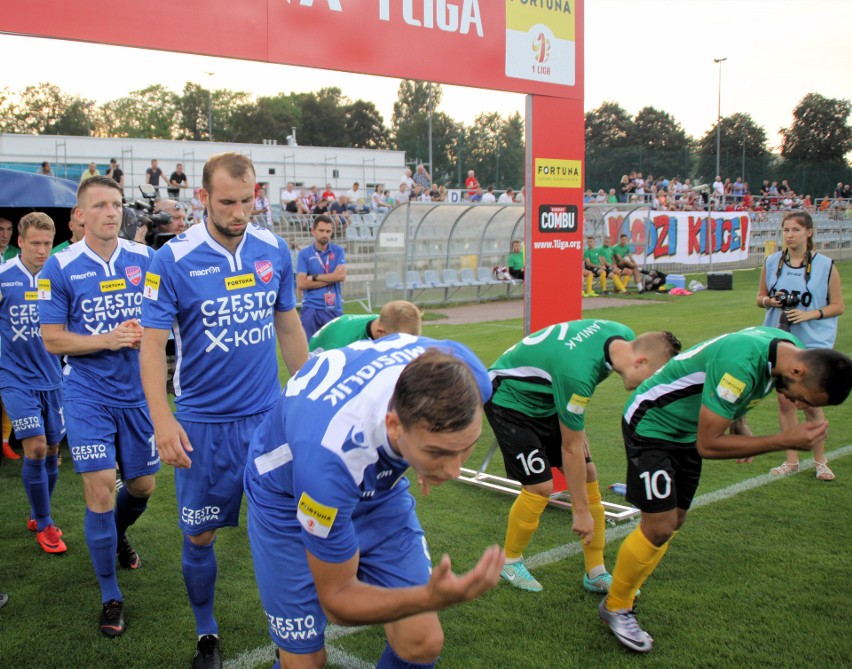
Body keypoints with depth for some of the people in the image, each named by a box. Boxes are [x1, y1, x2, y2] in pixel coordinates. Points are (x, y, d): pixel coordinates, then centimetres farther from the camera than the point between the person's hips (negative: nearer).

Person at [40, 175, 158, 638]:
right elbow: (52, 340, -5)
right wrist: (107, 340, -20)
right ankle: (110, 597, 10)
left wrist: (145, 334, -15)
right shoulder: (59, 268, -7)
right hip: (88, 395, -3)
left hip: (137, 391, 3)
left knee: (142, 485, 13)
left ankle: (116, 534, 49)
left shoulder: (145, 259, 0)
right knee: (100, 489, -8)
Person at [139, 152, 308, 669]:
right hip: (203, 423, -2)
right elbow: (153, 343, -11)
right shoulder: (173, 260, -11)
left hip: (269, 414, 2)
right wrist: (162, 419, -20)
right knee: (200, 535, 9)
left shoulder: (275, 251, -1)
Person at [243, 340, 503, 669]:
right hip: (290, 500, -3)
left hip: (378, 485, 4)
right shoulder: (330, 454, -45)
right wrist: (432, 598, -45)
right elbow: (337, 598, -30)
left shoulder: (465, 375, -32)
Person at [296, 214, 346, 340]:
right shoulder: (304, 253, 1)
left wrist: (315, 277, -8)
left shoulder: (338, 251, 6)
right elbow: (301, 284, -9)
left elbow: (341, 275, -9)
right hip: (311, 308, -1)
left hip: (334, 308, 2)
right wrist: (330, 279, -9)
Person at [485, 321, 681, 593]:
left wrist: (576, 428, 9)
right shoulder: (578, 373, -38)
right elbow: (570, 448, -27)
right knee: (540, 486, -14)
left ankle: (596, 573, 12)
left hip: (545, 397, 9)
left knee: (587, 474, 2)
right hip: (510, 399, -9)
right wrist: (581, 511, -18)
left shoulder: (624, 336, -13)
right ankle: (510, 561, 12)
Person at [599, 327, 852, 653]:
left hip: (686, 428, 9)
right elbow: (708, 444, -29)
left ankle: (624, 594, 26)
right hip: (651, 425, -9)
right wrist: (784, 441, -30)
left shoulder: (787, 347, -8)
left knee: (673, 521, 11)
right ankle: (615, 608, 11)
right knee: (659, 528, -10)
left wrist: (738, 426, -1)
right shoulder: (740, 366, -37)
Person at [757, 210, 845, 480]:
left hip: (814, 342, -3)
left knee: (811, 403, -2)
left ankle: (820, 461, 16)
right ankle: (791, 460, 18)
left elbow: (838, 306, -1)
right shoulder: (771, 262, 4)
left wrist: (810, 314, -17)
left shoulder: (826, 265, -5)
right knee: (785, 400, 6)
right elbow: (760, 297, 13)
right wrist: (769, 301, -9)